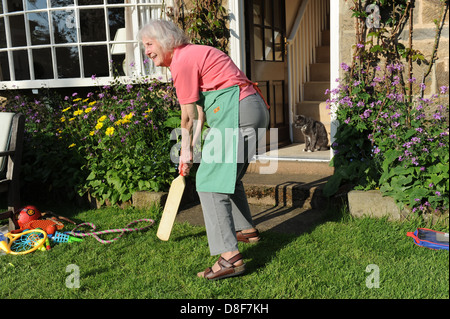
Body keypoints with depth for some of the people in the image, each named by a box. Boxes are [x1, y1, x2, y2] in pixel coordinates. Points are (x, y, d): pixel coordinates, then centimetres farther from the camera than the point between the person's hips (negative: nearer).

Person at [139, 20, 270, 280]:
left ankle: (230, 257, -16)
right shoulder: (193, 54, 22)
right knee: (228, 172, 24)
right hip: (253, 110, 11)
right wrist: (191, 150, 16)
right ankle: (247, 229, 40)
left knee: (210, 180, -12)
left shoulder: (183, 61, -10)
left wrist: (185, 152, 9)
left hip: (237, 113, -11)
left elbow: (188, 116, -5)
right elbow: (200, 112, 19)